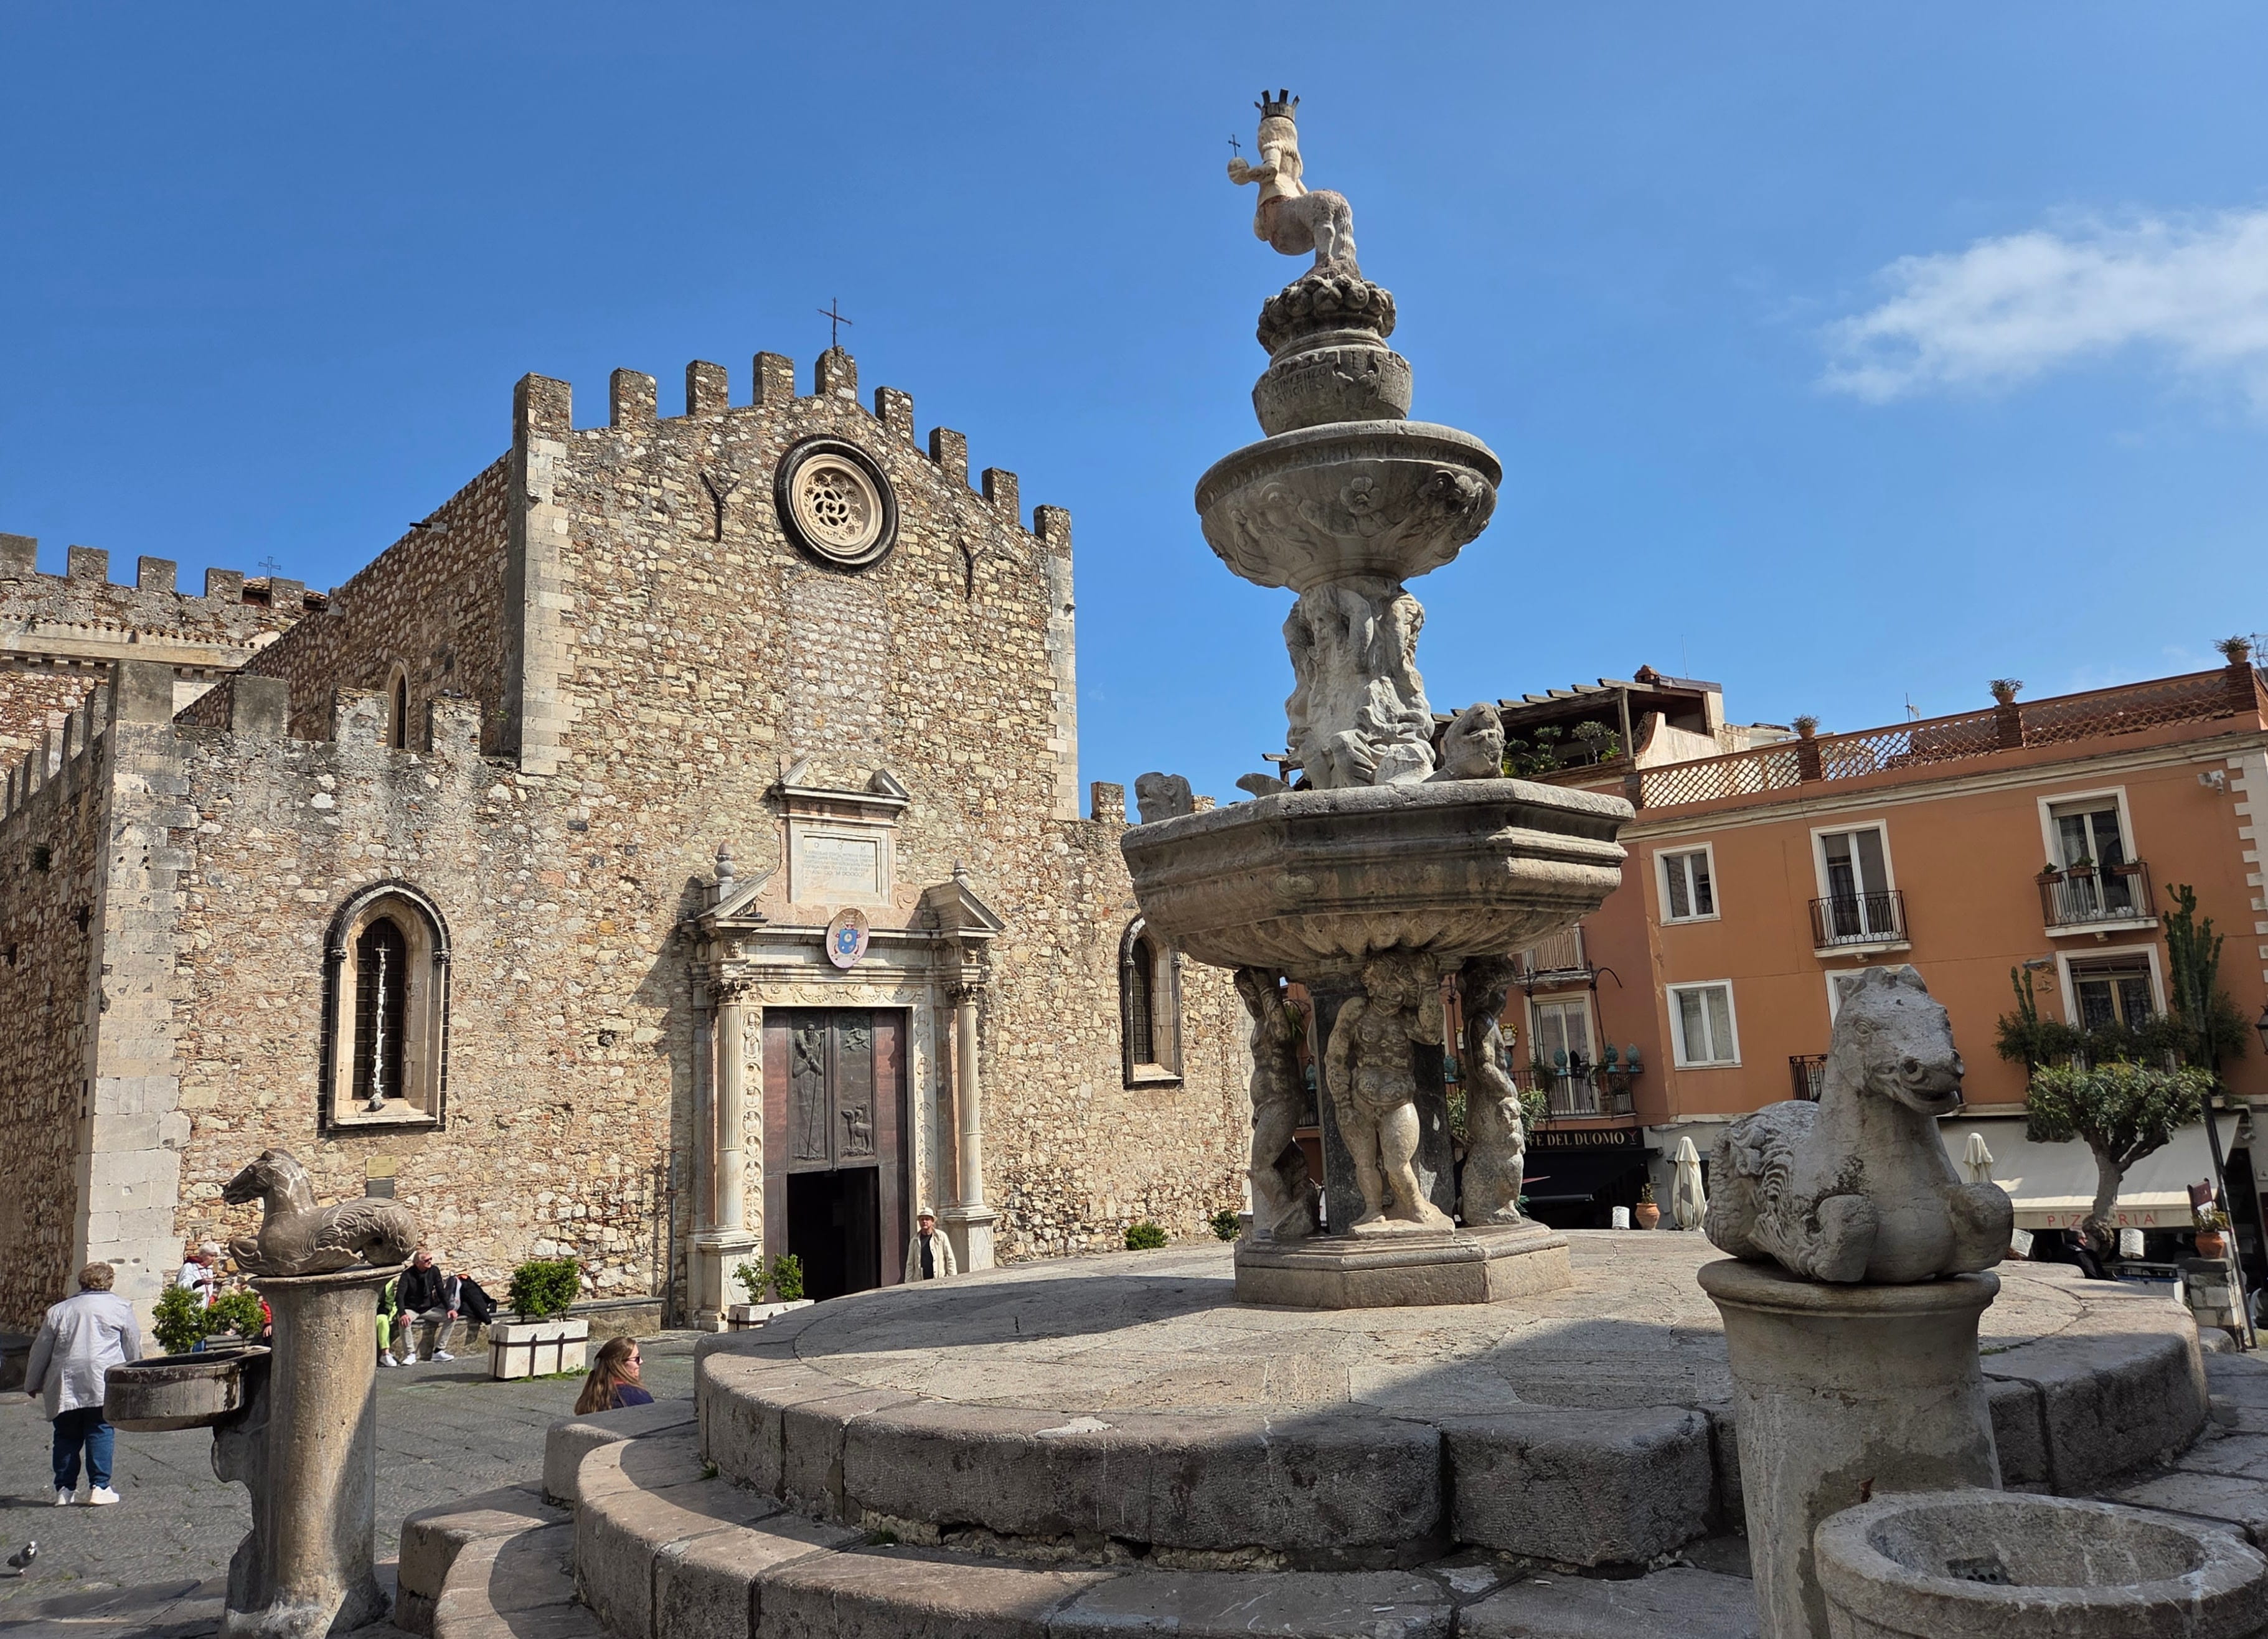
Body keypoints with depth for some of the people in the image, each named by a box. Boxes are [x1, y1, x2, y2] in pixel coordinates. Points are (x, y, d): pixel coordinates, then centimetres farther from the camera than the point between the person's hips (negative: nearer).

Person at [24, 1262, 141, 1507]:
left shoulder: (58, 1311, 14)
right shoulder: (120, 1307, 6)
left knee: (66, 1436, 11)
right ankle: (99, 1487, -2)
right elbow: (133, 1347, 9)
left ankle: (64, 1490, 12)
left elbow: (40, 1351, 18)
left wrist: (32, 1384, 29)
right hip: (103, 1381, -3)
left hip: (65, 1383, 3)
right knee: (100, 1432, 1)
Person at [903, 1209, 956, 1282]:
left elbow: (950, 1260, 5)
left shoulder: (941, 1237, 4)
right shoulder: (914, 1241, 10)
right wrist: (909, 1284, 6)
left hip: (940, 1282, -2)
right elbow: (910, 1265, 12)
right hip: (920, 1283, 2)